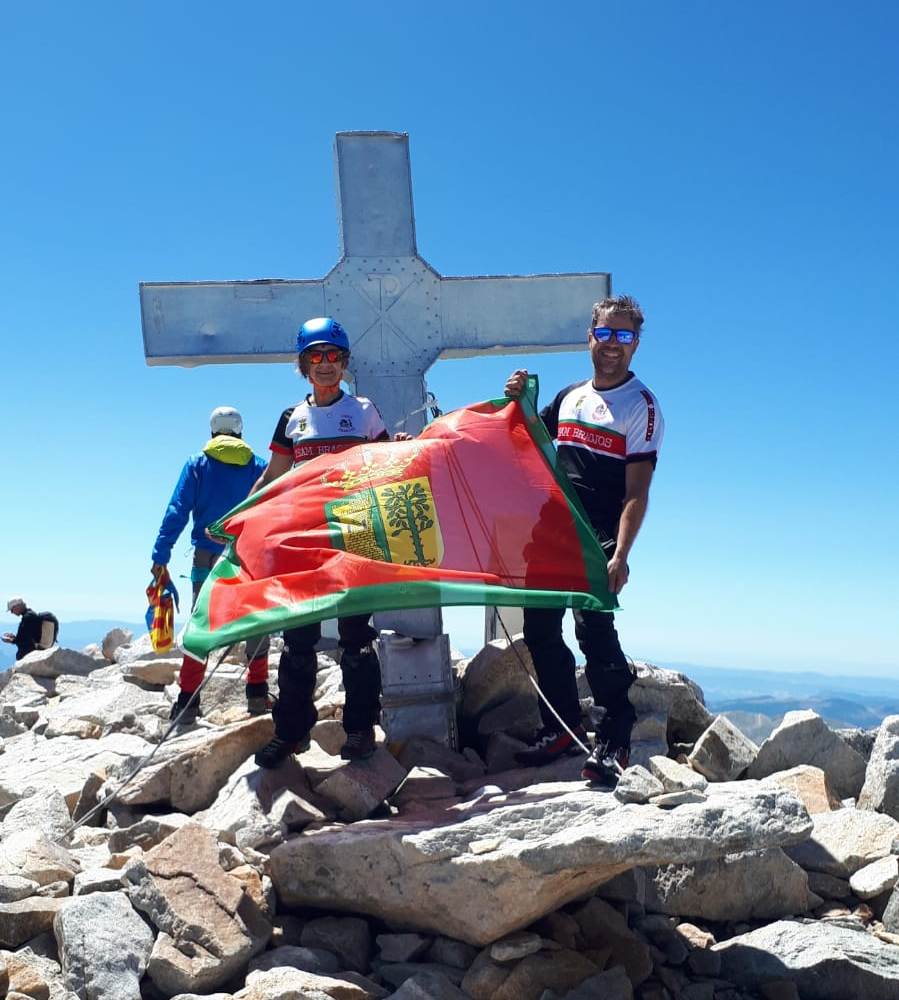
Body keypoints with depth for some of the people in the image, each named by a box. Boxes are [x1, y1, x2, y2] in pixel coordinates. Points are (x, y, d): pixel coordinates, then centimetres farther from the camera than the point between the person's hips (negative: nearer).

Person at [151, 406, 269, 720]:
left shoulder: (197, 464, 7)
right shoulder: (258, 466, 9)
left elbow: (177, 511, 0)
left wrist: (160, 555, -2)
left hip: (208, 557, 0)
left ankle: (188, 700, 0)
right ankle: (257, 694, 8)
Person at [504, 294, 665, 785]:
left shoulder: (641, 405, -2)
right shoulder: (569, 397, 16)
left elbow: (636, 491, -10)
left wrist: (620, 555, -20)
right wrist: (518, 403, 8)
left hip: (600, 541, -6)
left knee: (593, 626, -16)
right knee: (540, 626, 7)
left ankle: (614, 739, -8)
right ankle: (562, 726, 20)